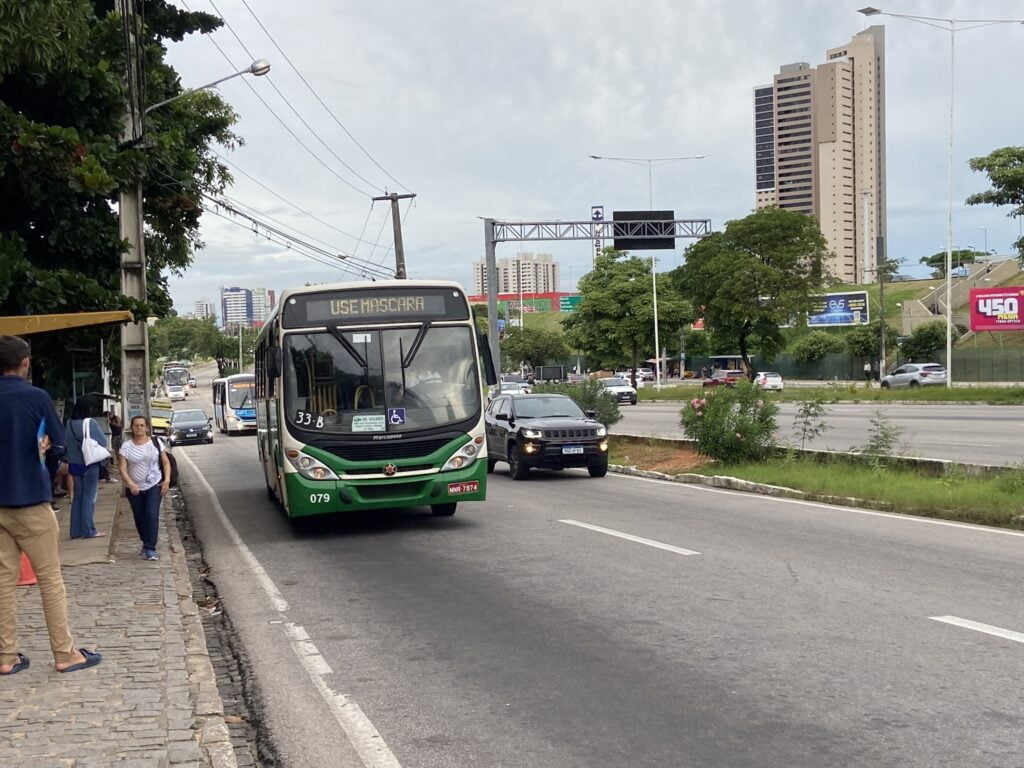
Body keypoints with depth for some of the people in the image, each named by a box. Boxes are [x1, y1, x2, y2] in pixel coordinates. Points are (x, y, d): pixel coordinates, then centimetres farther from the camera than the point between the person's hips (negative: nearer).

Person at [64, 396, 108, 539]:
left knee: (78, 496, 12)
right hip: (90, 463, -6)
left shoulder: (70, 423, 2)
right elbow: (103, 442, -9)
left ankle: (76, 530, 13)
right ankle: (88, 530, 1)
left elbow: (67, 443, 11)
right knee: (89, 496, 0)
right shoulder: (90, 422, -16)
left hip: (74, 463, 6)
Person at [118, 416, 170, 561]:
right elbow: (123, 468, -6)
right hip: (134, 488, 2)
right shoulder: (126, 446, -1)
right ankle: (146, 543, 31)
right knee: (139, 518, 10)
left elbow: (166, 463, 5)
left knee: (152, 516, -13)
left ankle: (150, 549, -12)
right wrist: (130, 484, -21)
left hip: (154, 486, -1)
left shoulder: (156, 443, 1)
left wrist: (167, 480, -9)